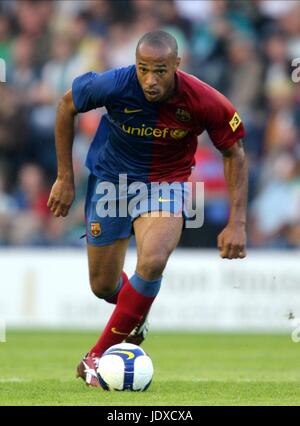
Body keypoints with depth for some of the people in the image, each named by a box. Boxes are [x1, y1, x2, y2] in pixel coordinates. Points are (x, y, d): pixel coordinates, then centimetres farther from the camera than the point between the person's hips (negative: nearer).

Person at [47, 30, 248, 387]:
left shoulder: (205, 102, -26)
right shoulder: (114, 86, -27)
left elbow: (233, 153, -8)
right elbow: (67, 106, -6)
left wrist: (236, 223, -12)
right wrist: (64, 178, -4)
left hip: (166, 181, -1)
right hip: (110, 178, 1)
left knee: (152, 262, -28)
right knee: (103, 286, 6)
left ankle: (99, 356, -12)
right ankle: (134, 316, 45)